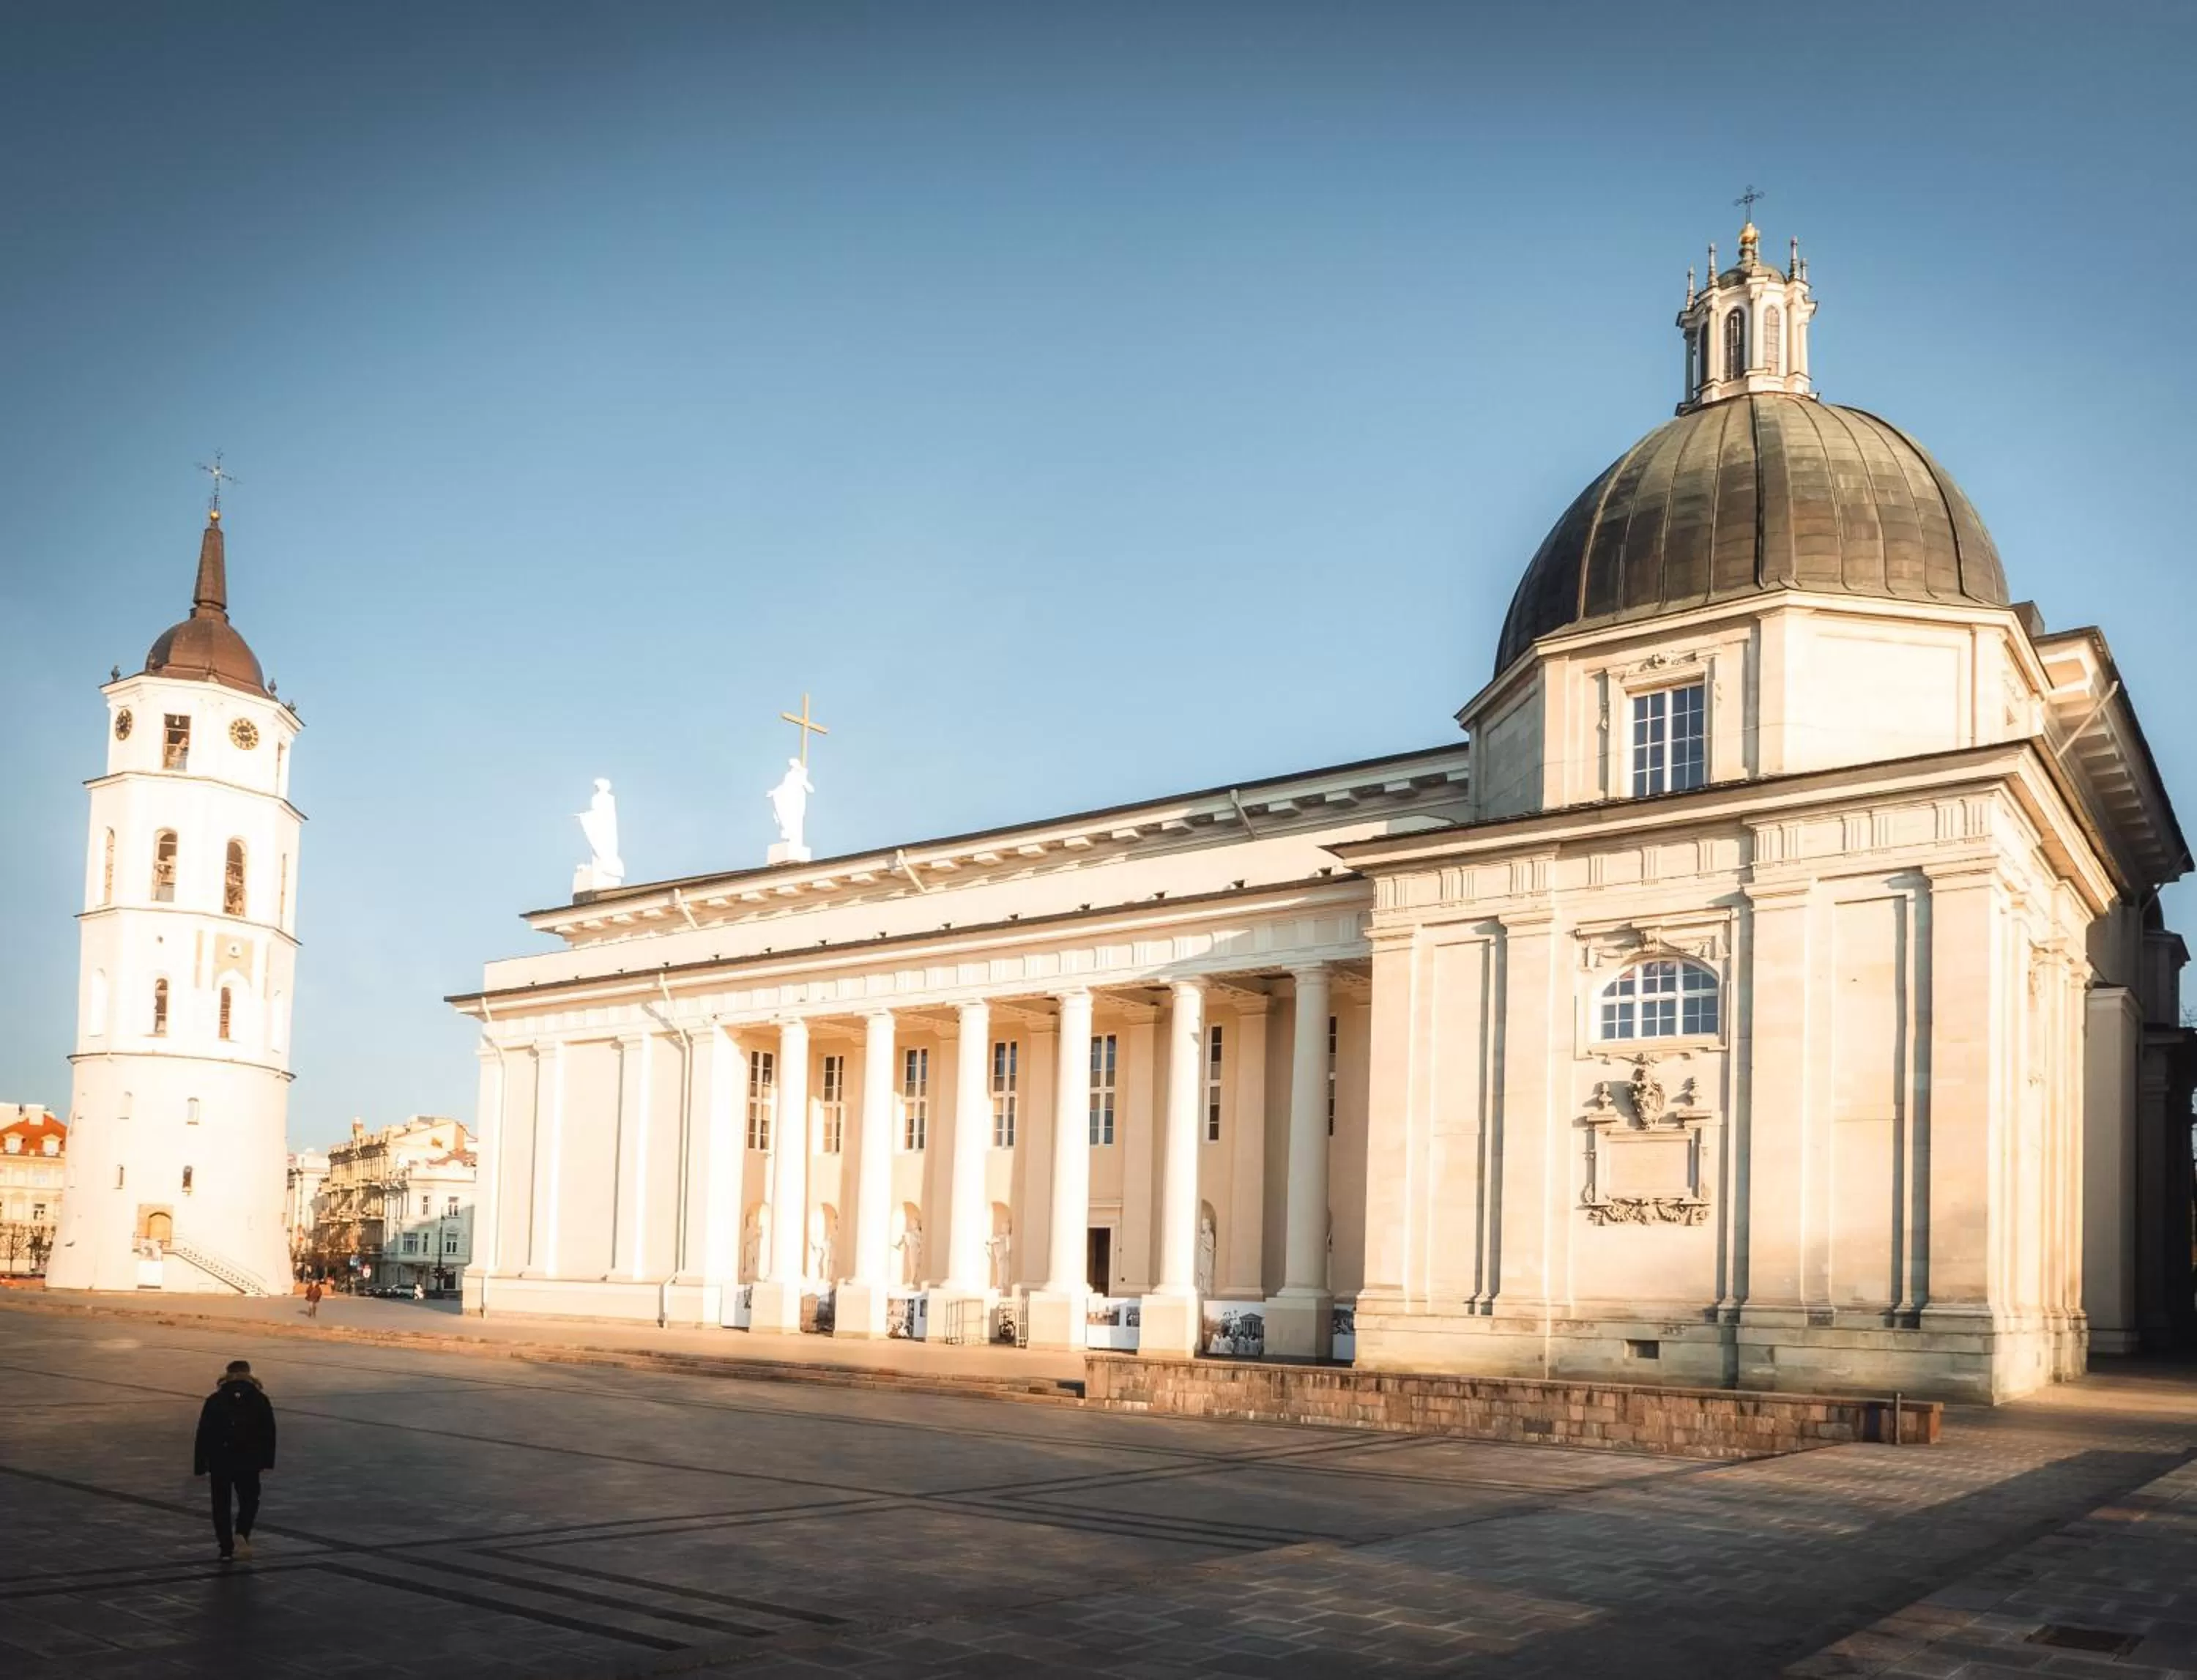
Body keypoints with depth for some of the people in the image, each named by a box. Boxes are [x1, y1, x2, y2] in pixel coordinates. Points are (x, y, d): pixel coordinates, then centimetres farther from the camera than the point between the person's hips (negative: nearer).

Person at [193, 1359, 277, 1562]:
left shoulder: (214, 1401, -1)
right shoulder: (259, 1400, -1)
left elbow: (204, 1435, -2)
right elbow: (268, 1433, -1)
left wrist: (200, 1465, 3)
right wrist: (267, 1461, 6)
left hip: (220, 1462, 0)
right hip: (249, 1461, 0)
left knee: (221, 1504, 12)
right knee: (249, 1500, 14)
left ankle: (226, 1548, 11)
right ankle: (242, 1534, -10)